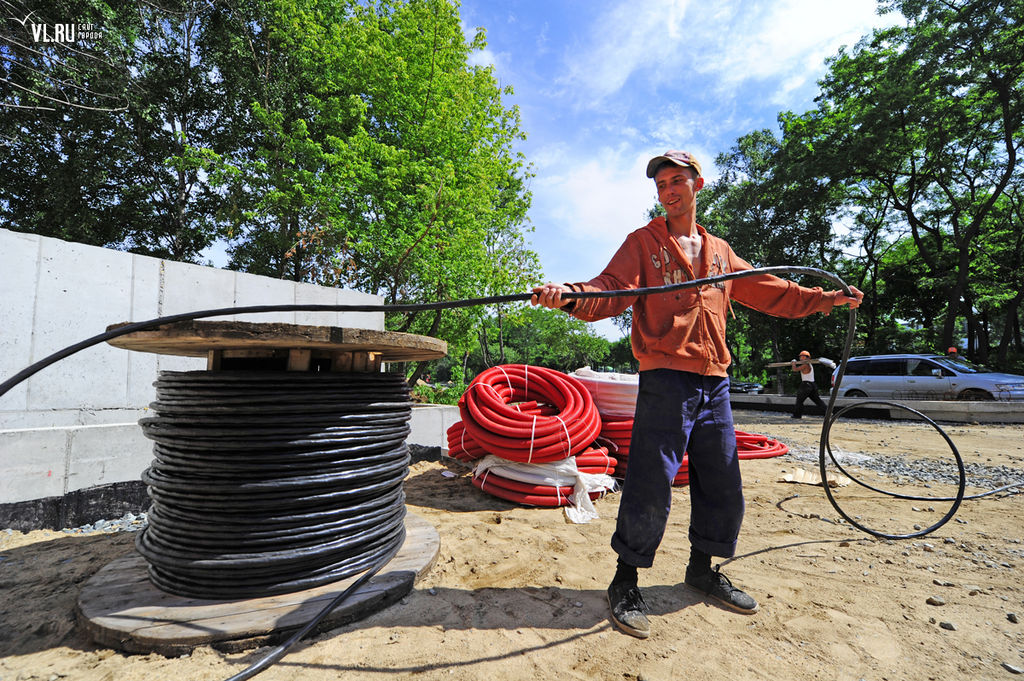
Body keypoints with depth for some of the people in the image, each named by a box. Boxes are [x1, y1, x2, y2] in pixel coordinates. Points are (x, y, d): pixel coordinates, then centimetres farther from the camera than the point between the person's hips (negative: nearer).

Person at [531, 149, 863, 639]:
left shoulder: (720, 251, 19)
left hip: (714, 383, 6)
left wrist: (830, 298, 21)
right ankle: (625, 583, 13)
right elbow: (610, 290, -12)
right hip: (665, 380, -5)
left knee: (723, 488, 14)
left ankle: (702, 569, 35)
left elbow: (770, 292, 26)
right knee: (650, 487, -6)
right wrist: (568, 297, -31)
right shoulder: (643, 242, 4)